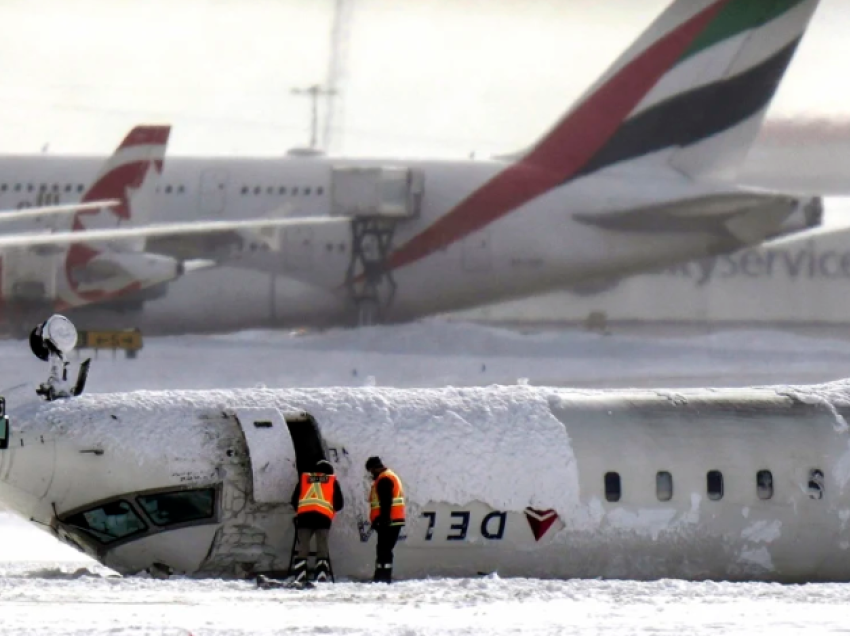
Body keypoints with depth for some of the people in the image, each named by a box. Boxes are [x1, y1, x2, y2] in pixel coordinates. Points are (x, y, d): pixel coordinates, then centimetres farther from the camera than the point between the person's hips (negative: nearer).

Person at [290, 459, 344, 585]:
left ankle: (299, 578, -6)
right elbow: (339, 504, 15)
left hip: (304, 516, 1)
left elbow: (294, 500, 20)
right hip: (323, 516, -1)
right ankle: (321, 579, -7)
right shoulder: (332, 481, 17)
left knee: (303, 548, 4)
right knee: (322, 549, 3)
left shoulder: (304, 478, 21)